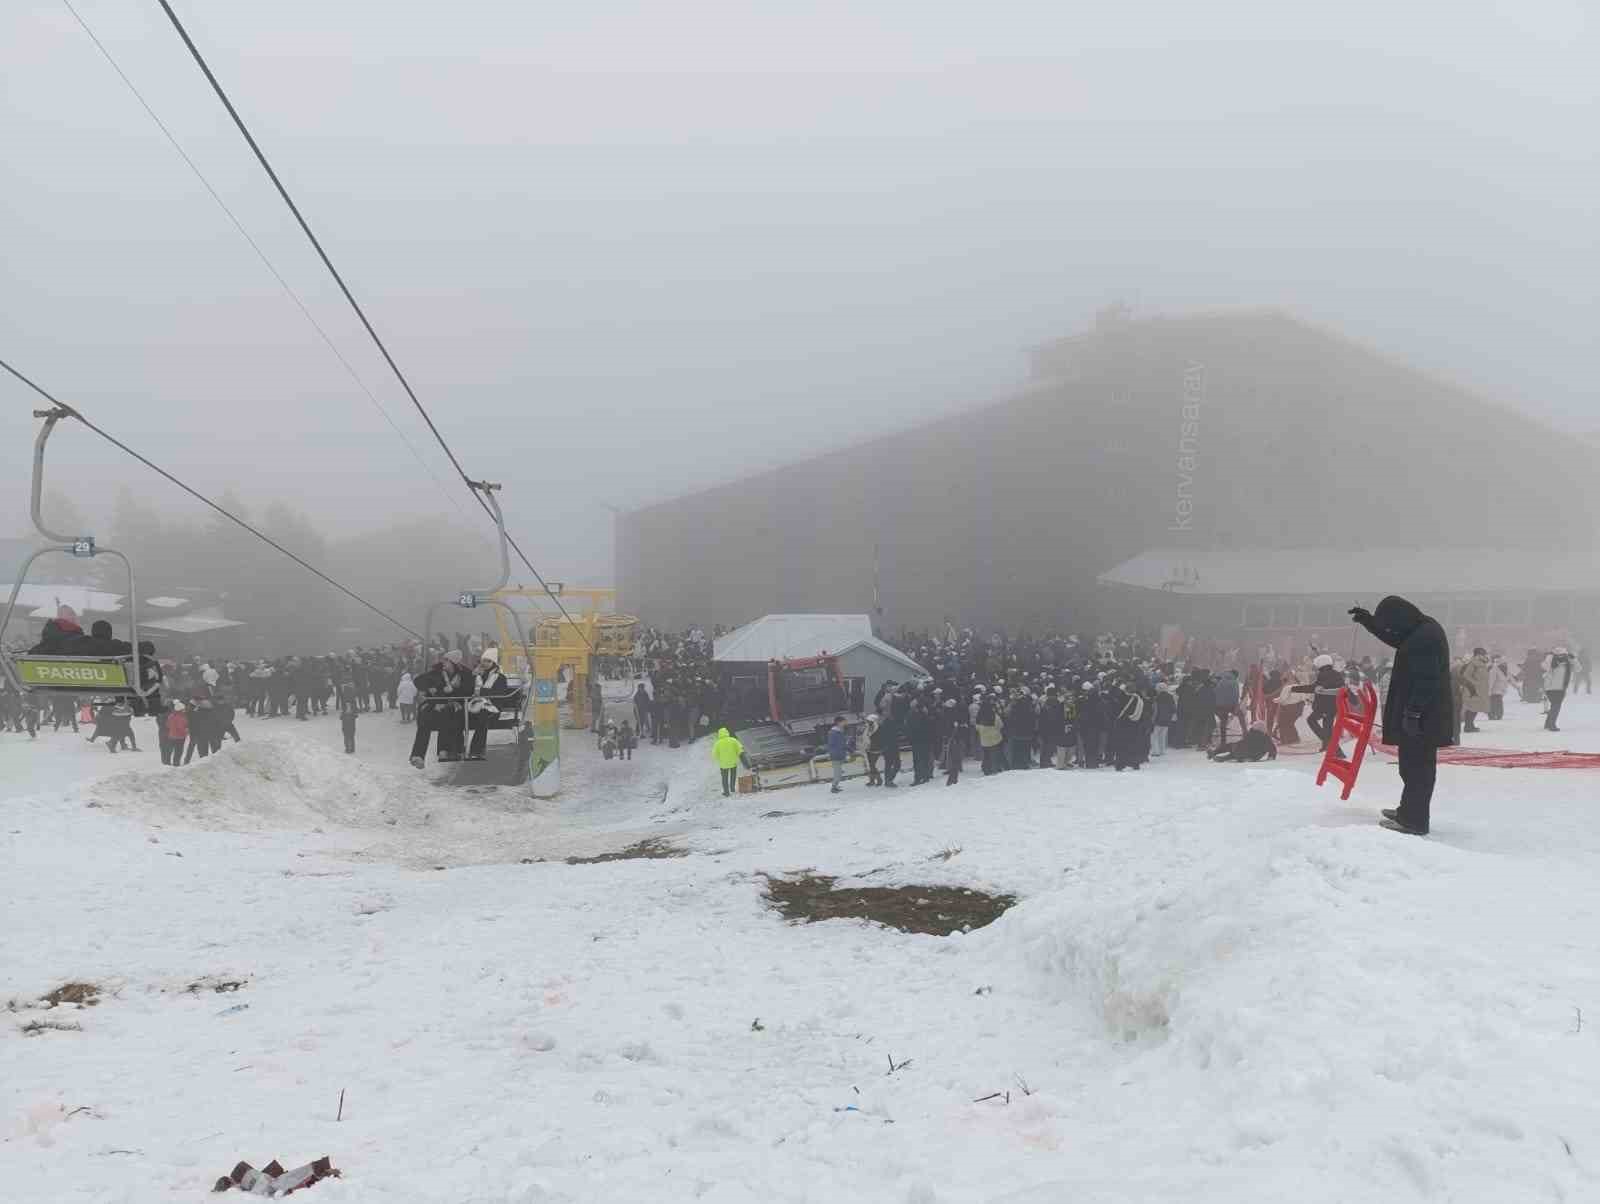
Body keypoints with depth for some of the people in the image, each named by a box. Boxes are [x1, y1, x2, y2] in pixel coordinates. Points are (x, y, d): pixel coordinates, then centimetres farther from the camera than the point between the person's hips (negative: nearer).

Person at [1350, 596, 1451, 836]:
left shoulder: (1425, 637, -21)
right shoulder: (1421, 630, 12)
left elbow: (1425, 680, -25)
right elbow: (1396, 639, 32)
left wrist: (1413, 712, -25)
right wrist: (1368, 621, 24)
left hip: (1422, 716, -11)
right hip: (1422, 714, 11)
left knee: (1417, 766, -5)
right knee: (1413, 764, 19)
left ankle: (1414, 820, -1)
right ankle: (1409, 811, 31)